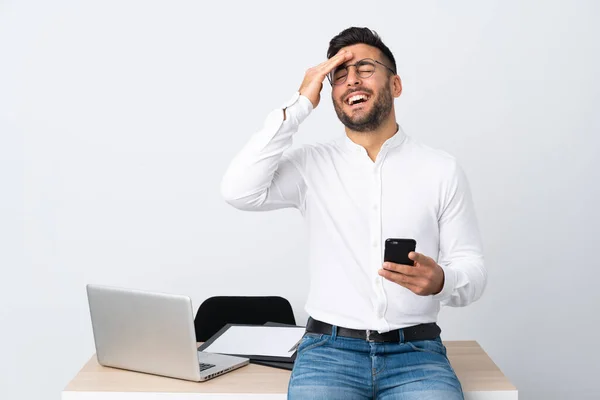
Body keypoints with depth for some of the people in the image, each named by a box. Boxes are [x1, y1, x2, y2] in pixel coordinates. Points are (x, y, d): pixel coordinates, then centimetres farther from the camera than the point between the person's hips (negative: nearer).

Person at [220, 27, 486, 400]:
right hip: (329, 350, 0)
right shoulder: (313, 165, 5)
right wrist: (299, 105, -8)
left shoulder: (442, 169, 5)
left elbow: (473, 270, 5)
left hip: (416, 352, 1)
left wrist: (441, 281, -19)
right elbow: (239, 190, -12)